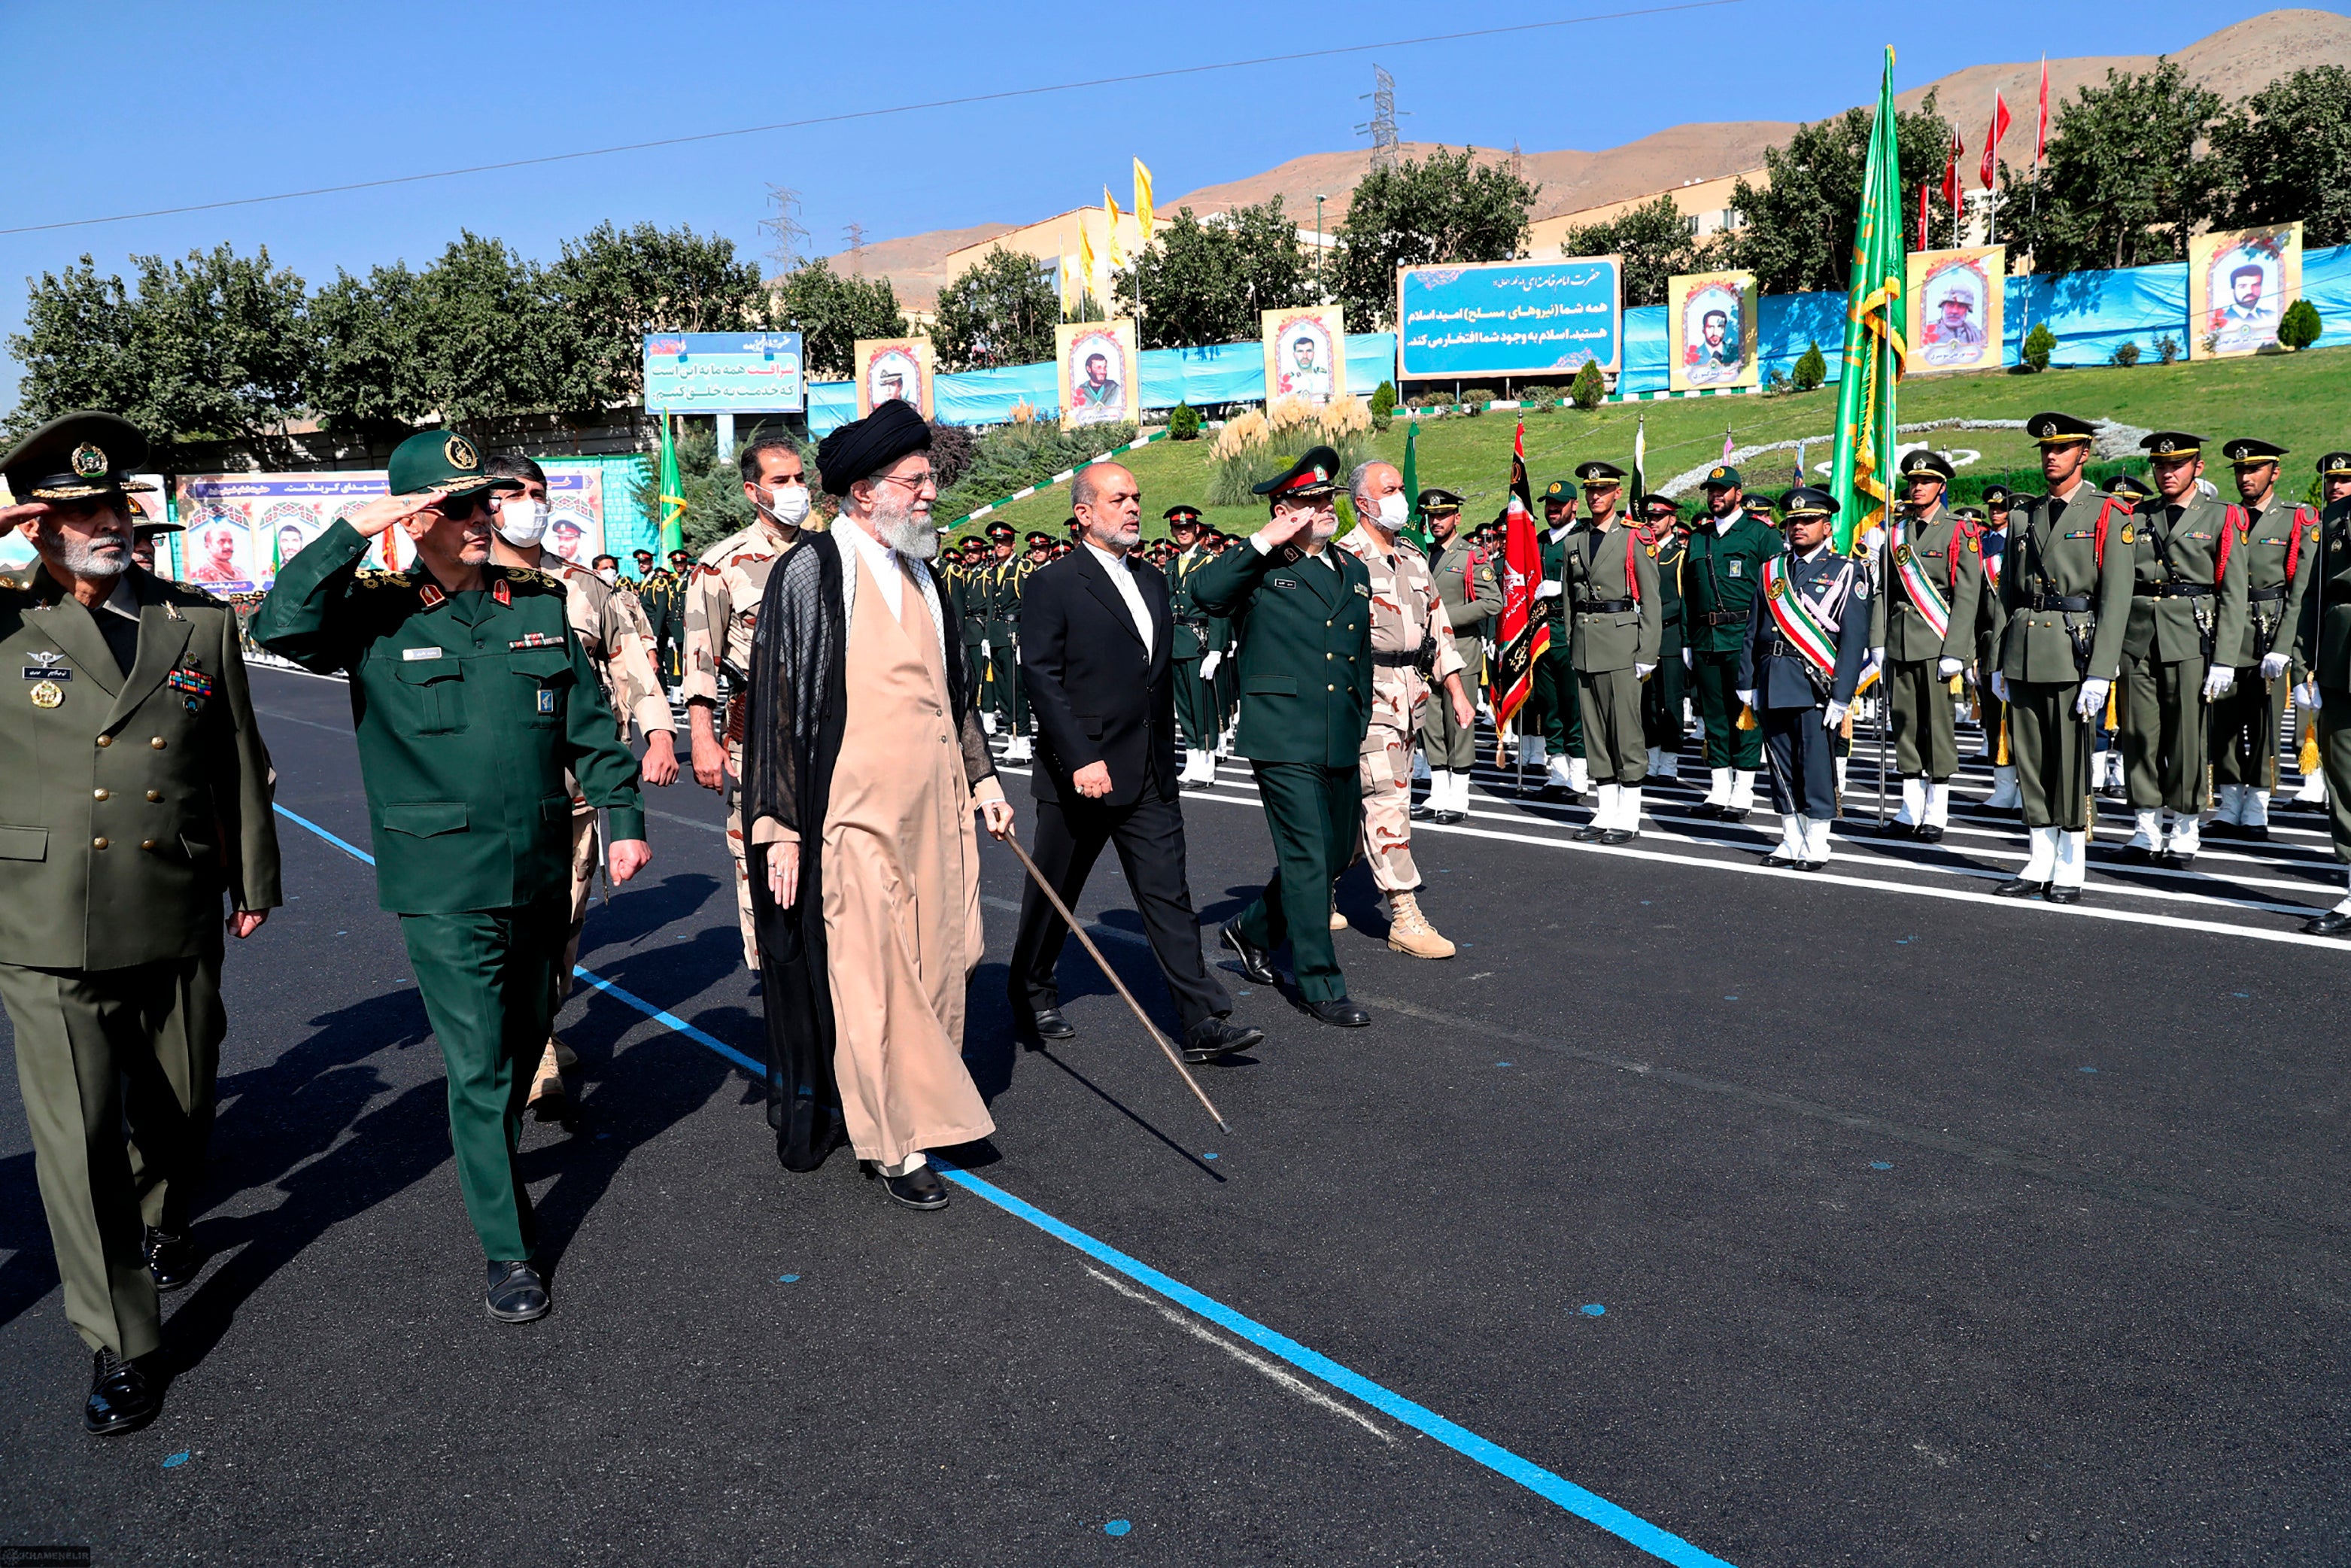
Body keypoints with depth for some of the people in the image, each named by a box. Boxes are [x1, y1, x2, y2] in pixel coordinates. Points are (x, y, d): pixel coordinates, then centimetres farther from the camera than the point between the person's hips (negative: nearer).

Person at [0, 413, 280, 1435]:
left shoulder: (200, 623, 5)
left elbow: (240, 765, 11)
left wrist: (253, 880, 14)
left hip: (181, 926, 3)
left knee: (179, 1109, 18)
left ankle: (162, 1226, 49)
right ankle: (121, 1343, 12)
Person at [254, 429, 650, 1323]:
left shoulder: (540, 603, 7)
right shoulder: (377, 615, -3)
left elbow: (589, 721, 10)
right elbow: (279, 626, -19)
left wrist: (623, 818, 7)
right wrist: (352, 532, -20)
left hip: (541, 872, 4)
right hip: (445, 886, -4)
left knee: (525, 1041, 20)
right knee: (479, 1065, -3)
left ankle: (497, 1163, 47)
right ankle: (507, 1252, 9)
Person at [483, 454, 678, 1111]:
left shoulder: (585, 588, 11)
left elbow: (633, 662, 10)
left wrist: (660, 733, -6)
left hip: (577, 780, 3)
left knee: (567, 912, 10)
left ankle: (543, 1026, 27)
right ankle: (532, 1061, -3)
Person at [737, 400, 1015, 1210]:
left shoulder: (920, 571, 13)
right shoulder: (812, 571, -9)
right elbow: (777, 703, -10)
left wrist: (982, 777, 18)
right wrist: (780, 829, -13)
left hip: (933, 810, 7)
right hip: (855, 815, -7)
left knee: (936, 963, 11)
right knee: (869, 974, -1)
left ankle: (913, 1104, 29)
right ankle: (892, 1141, 10)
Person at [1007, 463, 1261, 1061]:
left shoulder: (1153, 581, 14)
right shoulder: (1052, 585, -8)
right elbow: (1041, 677, -14)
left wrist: (1166, 757, 16)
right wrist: (1080, 760, -21)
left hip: (1151, 778, 5)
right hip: (1081, 775, -5)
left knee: (1169, 897, 1)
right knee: (1053, 896, 11)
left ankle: (1203, 1022, 1)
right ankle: (1031, 996, 32)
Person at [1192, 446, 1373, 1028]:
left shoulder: (1353, 570, 16)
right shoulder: (1263, 567, -4)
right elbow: (1206, 591, -25)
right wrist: (1264, 541, -20)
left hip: (1341, 743, 7)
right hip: (1285, 741, -7)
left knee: (1337, 854, 15)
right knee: (1307, 859, -5)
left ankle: (1252, 930, 36)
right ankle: (1321, 985, 6)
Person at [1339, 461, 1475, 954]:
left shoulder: (1414, 560, 15)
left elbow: (1438, 626, 19)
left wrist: (1456, 690, 13)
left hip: (1410, 695, 7)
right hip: (1366, 693, -7)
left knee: (1355, 801, 12)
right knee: (1387, 800, -10)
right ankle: (1405, 917, -7)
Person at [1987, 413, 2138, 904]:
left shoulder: (2109, 515, -1)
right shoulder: (2023, 515, 14)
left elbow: (2116, 598, -7)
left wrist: (2101, 672, -14)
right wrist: (2000, 661, 10)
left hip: (2074, 649, -5)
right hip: (2023, 654, 5)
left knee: (2071, 761, -1)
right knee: (2029, 758, 7)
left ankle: (2071, 869, 9)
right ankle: (2039, 864, 16)